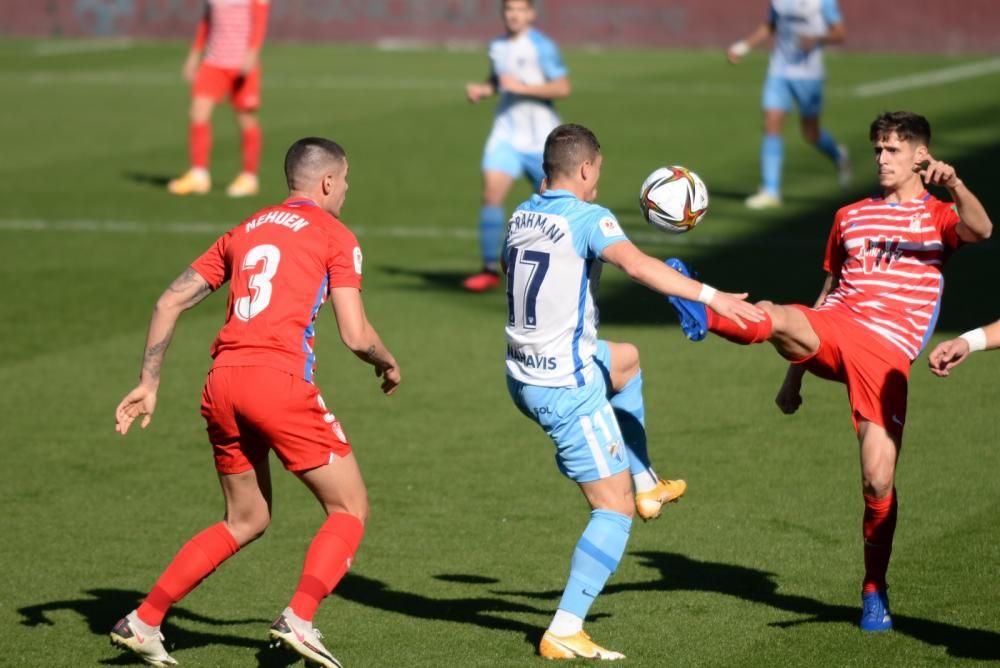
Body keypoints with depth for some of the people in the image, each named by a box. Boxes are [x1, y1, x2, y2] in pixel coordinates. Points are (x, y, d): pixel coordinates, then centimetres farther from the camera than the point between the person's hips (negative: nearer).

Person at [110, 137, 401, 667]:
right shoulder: (334, 236, 5)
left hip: (223, 383, 7)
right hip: (280, 380, -6)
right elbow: (355, 335, -2)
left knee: (246, 521, 21)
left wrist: (148, 382, 18)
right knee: (350, 510, 6)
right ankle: (299, 619, -13)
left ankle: (143, 622, 15)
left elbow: (171, 301, 17)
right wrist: (388, 364, 19)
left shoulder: (244, 232, 22)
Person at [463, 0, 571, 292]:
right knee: (491, 193, -14)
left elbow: (562, 87, -16)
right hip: (507, 134, 4)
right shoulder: (497, 47, 8)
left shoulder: (541, 46, -10)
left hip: (540, 139, -4)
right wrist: (482, 89, 5)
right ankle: (490, 269, -11)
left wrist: (521, 87, -22)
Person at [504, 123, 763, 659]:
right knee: (614, 512, -2)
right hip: (567, 388, -9)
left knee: (625, 360, 36)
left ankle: (645, 484, 38)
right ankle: (564, 633, -9)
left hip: (523, 377, 9)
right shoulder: (586, 218, -15)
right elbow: (637, 265, -33)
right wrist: (710, 296, -37)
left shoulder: (521, 215, 8)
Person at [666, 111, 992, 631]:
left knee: (879, 481, -8)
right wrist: (794, 373, 24)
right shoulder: (850, 217, 23)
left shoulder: (937, 216, 11)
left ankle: (874, 592, 9)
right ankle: (704, 317, -61)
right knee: (774, 316, -32)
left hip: (886, 353, -3)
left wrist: (955, 187, -34)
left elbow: (981, 229, -13)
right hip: (831, 329, 3)